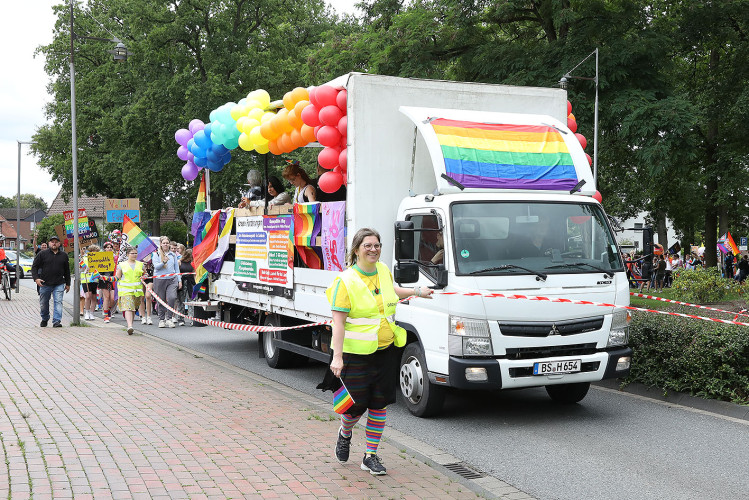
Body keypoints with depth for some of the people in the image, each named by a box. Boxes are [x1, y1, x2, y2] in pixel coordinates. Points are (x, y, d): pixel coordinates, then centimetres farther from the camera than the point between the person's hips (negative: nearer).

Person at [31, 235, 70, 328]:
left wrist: (67, 284, 17)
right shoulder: (42, 254, 2)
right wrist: (36, 278, -11)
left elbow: (67, 270, 19)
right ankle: (44, 319, 31)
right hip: (45, 284, 0)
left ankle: (56, 321, -14)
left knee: (58, 302, -12)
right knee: (43, 304, 10)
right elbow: (34, 267, 3)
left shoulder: (64, 255, 11)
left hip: (59, 284, 1)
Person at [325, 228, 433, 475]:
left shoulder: (384, 271, 6)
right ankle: (344, 434, 35)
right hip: (356, 353, -5)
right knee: (357, 403, 0)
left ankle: (371, 456, 17)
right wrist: (337, 356, -21)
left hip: (387, 350, 6)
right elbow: (338, 322, -16)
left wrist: (417, 291, 27)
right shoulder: (345, 281, -13)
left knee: (380, 403, 6)